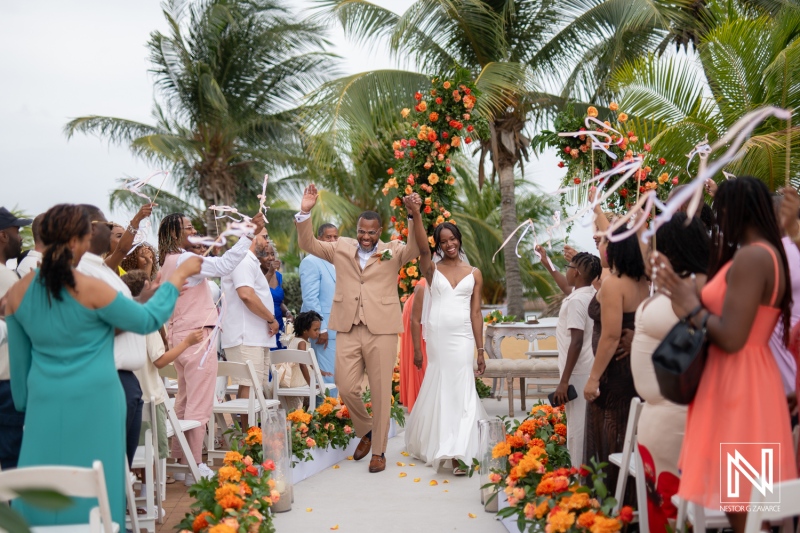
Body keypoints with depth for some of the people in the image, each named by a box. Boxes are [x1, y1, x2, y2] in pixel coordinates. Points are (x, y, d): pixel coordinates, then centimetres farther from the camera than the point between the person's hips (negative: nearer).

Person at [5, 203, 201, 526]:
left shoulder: (18, 292, -1)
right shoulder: (91, 290, -16)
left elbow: (18, 359, 10)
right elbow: (148, 320, -5)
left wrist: (24, 402, 23)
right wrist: (177, 277, 5)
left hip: (45, 404, 5)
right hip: (93, 402, -4)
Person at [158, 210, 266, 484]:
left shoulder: (169, 261, 13)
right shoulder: (183, 260, -17)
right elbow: (223, 265, -31)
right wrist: (251, 234, -33)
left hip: (181, 336, 10)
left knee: (185, 401, 16)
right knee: (199, 404, -5)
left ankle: (179, 460, 22)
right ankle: (195, 467, -1)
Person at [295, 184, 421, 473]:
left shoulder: (393, 251, 4)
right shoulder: (341, 248, 11)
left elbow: (417, 248, -13)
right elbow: (308, 244, 8)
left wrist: (415, 216, -31)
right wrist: (305, 213, -8)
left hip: (381, 330, -2)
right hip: (348, 330, 2)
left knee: (381, 393, 3)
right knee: (346, 388, 3)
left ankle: (378, 450, 16)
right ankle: (365, 431, 31)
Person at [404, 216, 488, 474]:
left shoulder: (474, 274, 9)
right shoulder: (432, 269, 6)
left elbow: (476, 312, 8)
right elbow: (423, 249, -15)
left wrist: (480, 350, 5)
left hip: (462, 337, 0)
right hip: (436, 336, 0)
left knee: (458, 389, -6)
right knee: (442, 389, 4)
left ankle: (456, 453, -7)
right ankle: (447, 447, 18)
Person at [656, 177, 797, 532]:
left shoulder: (750, 257, -20)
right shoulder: (765, 254, 12)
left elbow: (731, 338, -25)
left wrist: (693, 309, -10)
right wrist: (682, 287, 14)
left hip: (738, 383, -10)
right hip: (746, 377, 10)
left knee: (740, 497, 0)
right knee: (743, 496, 17)